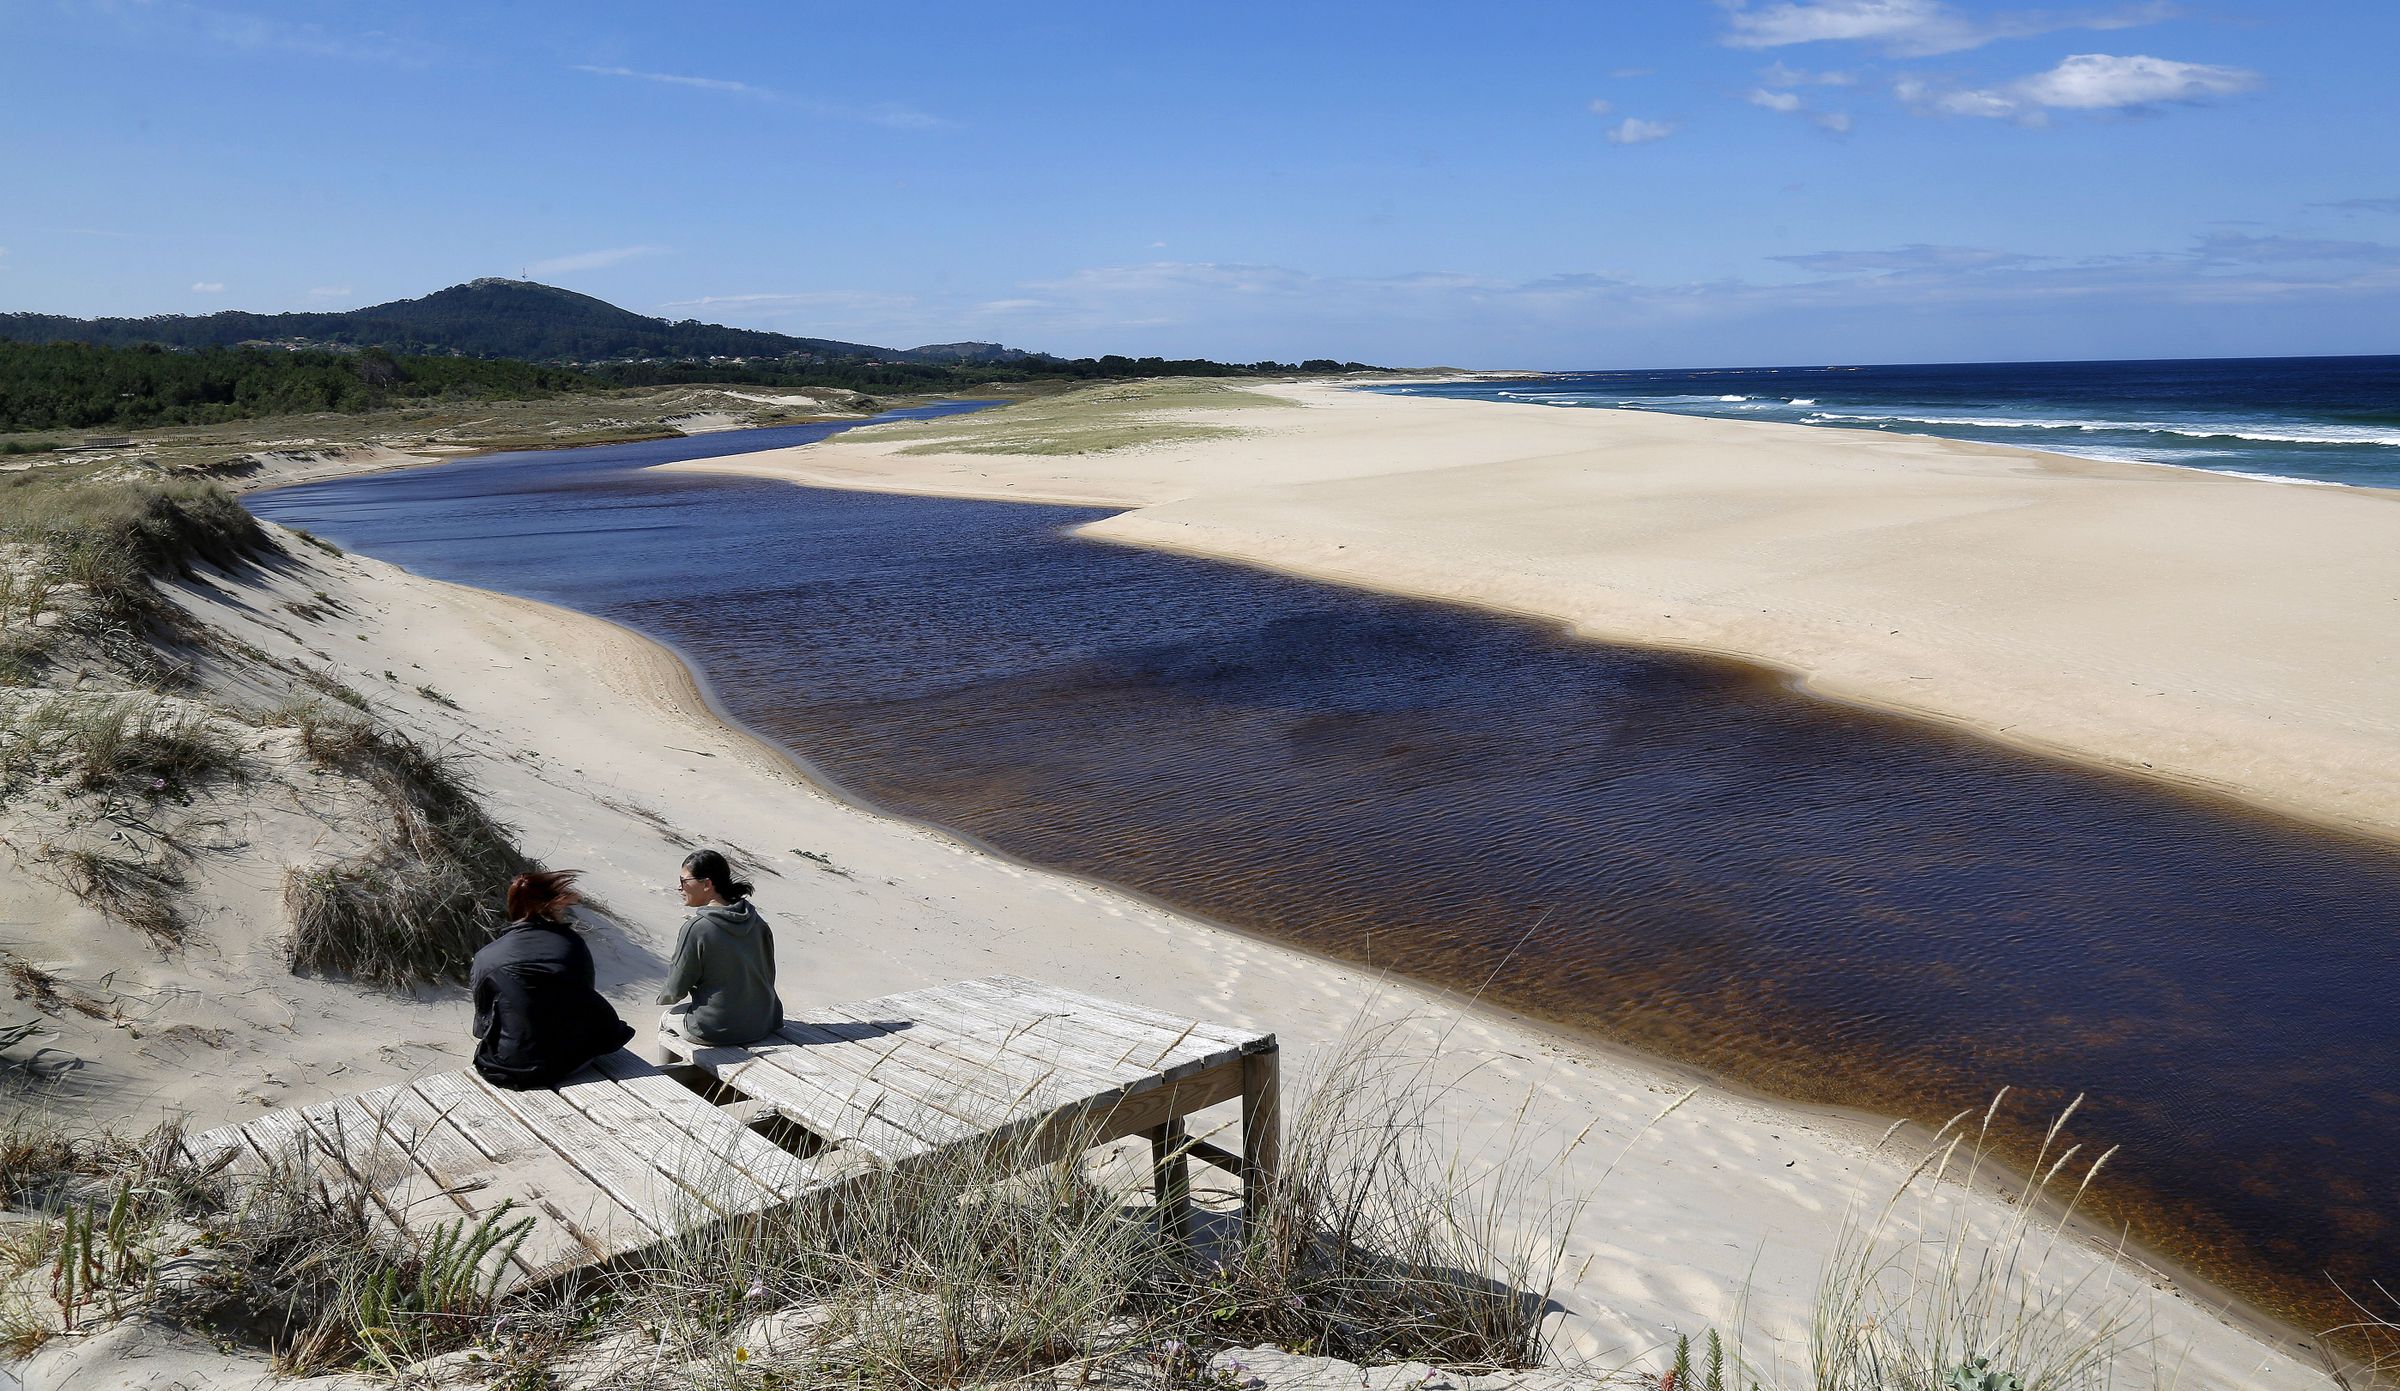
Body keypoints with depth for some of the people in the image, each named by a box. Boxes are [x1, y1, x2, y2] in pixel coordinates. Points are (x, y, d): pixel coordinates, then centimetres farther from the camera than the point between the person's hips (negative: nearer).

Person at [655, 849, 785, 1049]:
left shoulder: (696, 928, -19)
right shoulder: (756, 921, -2)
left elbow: (676, 990, -10)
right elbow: (768, 975, 6)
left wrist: (662, 998, 13)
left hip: (716, 1030, -6)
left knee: (667, 1019, 25)